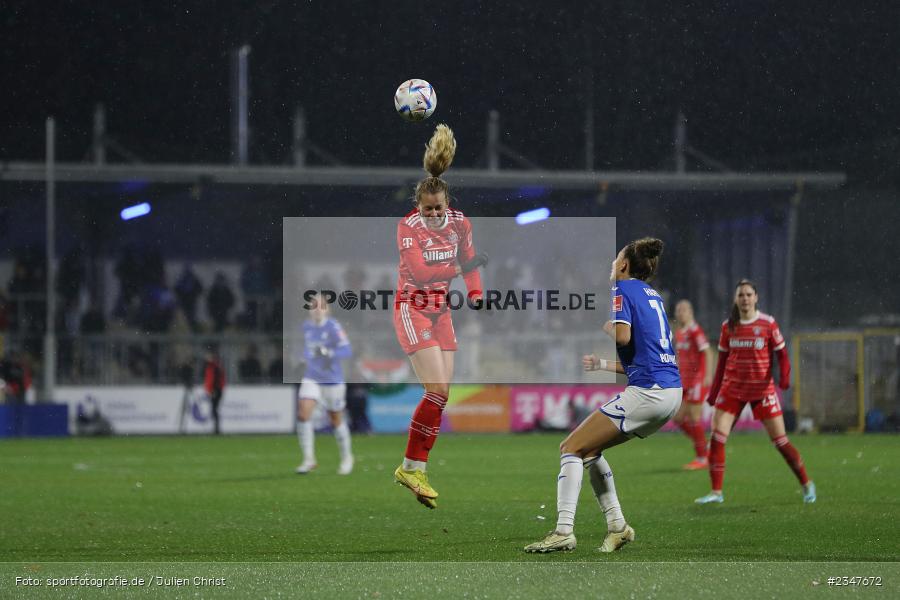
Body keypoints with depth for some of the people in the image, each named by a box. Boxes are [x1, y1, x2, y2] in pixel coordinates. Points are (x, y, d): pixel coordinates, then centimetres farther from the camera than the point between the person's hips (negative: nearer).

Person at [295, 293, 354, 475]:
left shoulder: (333, 327, -15)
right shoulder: (306, 326, 4)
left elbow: (346, 350, -25)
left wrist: (327, 352, -38)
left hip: (333, 381, -4)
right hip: (311, 378, 4)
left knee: (337, 420, 10)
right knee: (303, 414, -17)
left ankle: (346, 458, 33)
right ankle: (308, 459, -12)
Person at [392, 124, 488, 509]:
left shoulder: (459, 223, -1)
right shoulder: (408, 227, -17)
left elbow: (468, 263, 13)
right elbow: (418, 270, -30)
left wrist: (476, 294, 0)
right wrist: (458, 266, -35)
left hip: (441, 311, 6)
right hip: (412, 310, -6)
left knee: (440, 395, 2)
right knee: (438, 391, -16)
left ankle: (414, 468, 10)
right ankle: (411, 466, -6)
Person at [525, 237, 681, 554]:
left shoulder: (623, 289, -3)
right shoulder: (652, 294, 22)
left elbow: (623, 336, -18)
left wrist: (602, 324, 2)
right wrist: (604, 365, 30)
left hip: (647, 391, -9)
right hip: (672, 391, 9)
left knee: (571, 447, -4)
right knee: (589, 449, 19)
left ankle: (564, 531, -15)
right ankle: (617, 525, 12)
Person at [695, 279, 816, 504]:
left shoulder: (768, 323, -4)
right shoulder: (728, 326, 4)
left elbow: (782, 353, 0)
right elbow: (722, 360, 12)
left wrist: (784, 376, -19)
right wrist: (714, 391, 10)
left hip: (762, 389, -2)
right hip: (732, 388, 2)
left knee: (780, 440, 0)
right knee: (717, 437, -11)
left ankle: (806, 484, 18)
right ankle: (716, 492, -5)